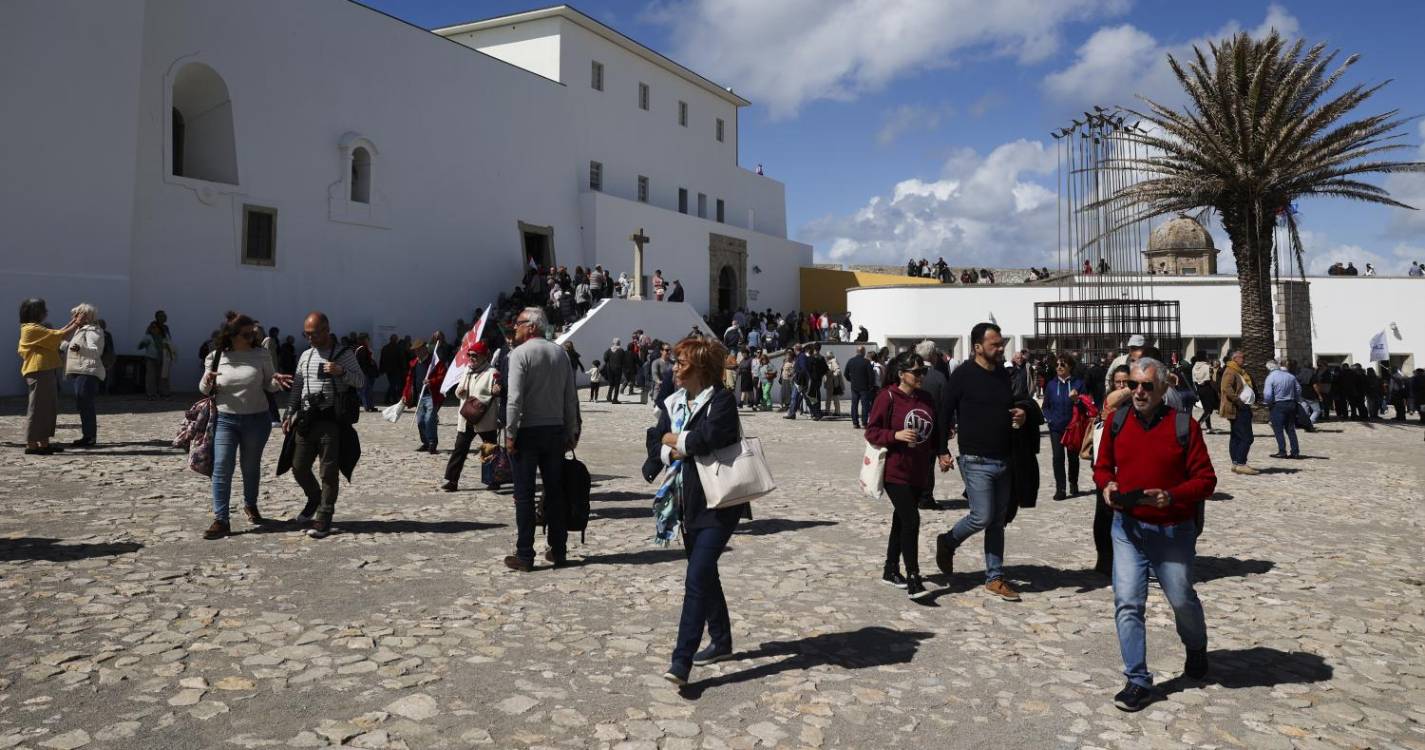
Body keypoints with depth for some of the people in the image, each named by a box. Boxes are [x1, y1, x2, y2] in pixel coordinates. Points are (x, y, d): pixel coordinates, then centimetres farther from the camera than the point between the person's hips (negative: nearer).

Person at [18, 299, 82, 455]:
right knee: (37, 409, -7)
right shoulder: (32, 329, -14)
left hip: (46, 372, 11)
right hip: (39, 373, -11)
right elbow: (59, 336, -17)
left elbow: (56, 335, 21)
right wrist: (77, 325, -6)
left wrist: (72, 323, 18)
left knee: (49, 409, 12)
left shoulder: (37, 328, 18)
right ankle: (31, 445, -4)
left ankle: (44, 443, 16)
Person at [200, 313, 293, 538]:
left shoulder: (262, 354, -2)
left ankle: (250, 505, 39)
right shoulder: (216, 357, -1)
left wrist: (277, 382, -18)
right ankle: (221, 520, -5)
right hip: (225, 419, 0)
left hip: (257, 419, 1)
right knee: (222, 469, -7)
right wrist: (207, 382, -15)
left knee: (251, 466, 15)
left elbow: (268, 385, 5)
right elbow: (204, 390, 8)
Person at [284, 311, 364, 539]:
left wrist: (342, 372, -22)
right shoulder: (305, 356, 15)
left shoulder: (344, 354, 0)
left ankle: (323, 519, 4)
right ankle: (315, 500, 34)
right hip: (305, 420, 5)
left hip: (330, 421, -5)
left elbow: (361, 382, -5)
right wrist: (289, 415, 13)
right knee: (299, 467, 7)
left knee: (329, 471, -4)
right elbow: (296, 388, 20)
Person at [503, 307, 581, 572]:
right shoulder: (560, 353, 6)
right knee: (555, 491, 11)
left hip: (527, 431, -5)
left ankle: (525, 555, 5)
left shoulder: (520, 353, -10)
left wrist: (510, 433, -11)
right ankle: (558, 551, 17)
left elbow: (514, 398, -17)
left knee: (524, 494, 2)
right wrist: (571, 431, 11)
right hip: (555, 430, 5)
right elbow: (571, 397, 6)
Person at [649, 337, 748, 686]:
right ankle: (721, 641, 35)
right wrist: (671, 452, -17)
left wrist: (675, 440, -9)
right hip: (688, 501, 8)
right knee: (705, 574, 18)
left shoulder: (722, 399, -11)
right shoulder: (672, 403, 10)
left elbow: (709, 436, -26)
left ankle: (681, 661, -12)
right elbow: (655, 443, 4)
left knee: (697, 579, -13)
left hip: (718, 503, -8)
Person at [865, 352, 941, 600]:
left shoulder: (927, 399, 10)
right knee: (911, 521, -14)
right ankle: (913, 580, -9)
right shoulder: (888, 397, -10)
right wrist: (896, 435, -23)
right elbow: (871, 431, -10)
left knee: (901, 521, 16)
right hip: (895, 471, -7)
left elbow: (933, 434, 22)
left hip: (919, 473, 7)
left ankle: (891, 570, 30)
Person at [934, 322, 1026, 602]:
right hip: (976, 460, -7)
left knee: (998, 522, 10)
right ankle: (947, 542, 19)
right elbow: (945, 413, -9)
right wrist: (942, 451, -13)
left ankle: (994, 578, 19)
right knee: (982, 517, -10)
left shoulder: (1004, 374, 10)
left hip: (1003, 460, 7)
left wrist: (1021, 416, 1)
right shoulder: (963, 375, -10)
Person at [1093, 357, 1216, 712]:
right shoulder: (1117, 422, -1)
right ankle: (1138, 681, 2)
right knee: (1127, 601, -6)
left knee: (1182, 600, 14)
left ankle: (1196, 649, 47)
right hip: (1128, 527, 2)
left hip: (1173, 531, -2)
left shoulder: (1184, 425, -9)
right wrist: (1107, 485, -9)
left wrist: (1171, 496, -24)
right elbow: (1102, 466, 12)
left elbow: (1206, 479, -8)